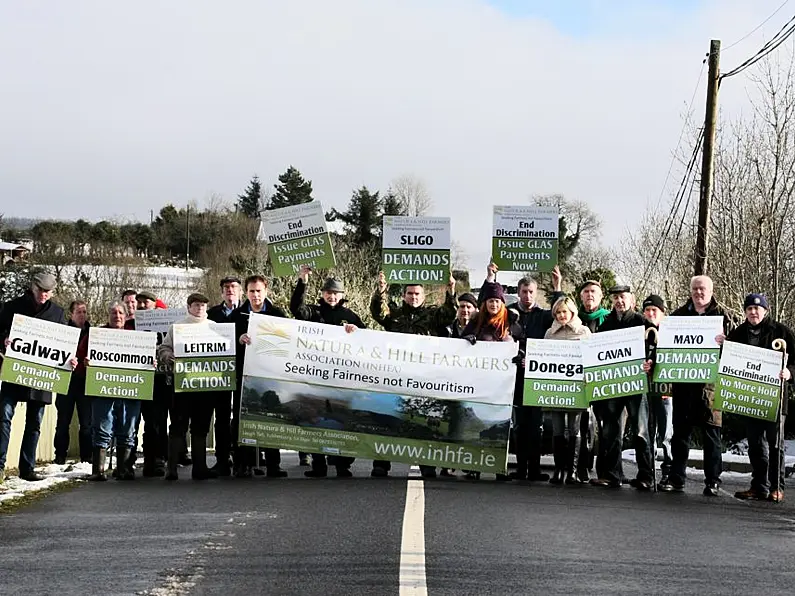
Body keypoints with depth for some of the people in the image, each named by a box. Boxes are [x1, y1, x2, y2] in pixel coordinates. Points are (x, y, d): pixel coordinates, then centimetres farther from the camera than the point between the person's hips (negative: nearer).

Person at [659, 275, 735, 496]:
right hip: (682, 381, 3)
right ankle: (676, 478, 13)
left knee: (711, 433, 0)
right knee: (680, 431, 7)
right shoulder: (679, 315, 13)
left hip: (710, 381, -3)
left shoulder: (722, 316, 5)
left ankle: (713, 481, 6)